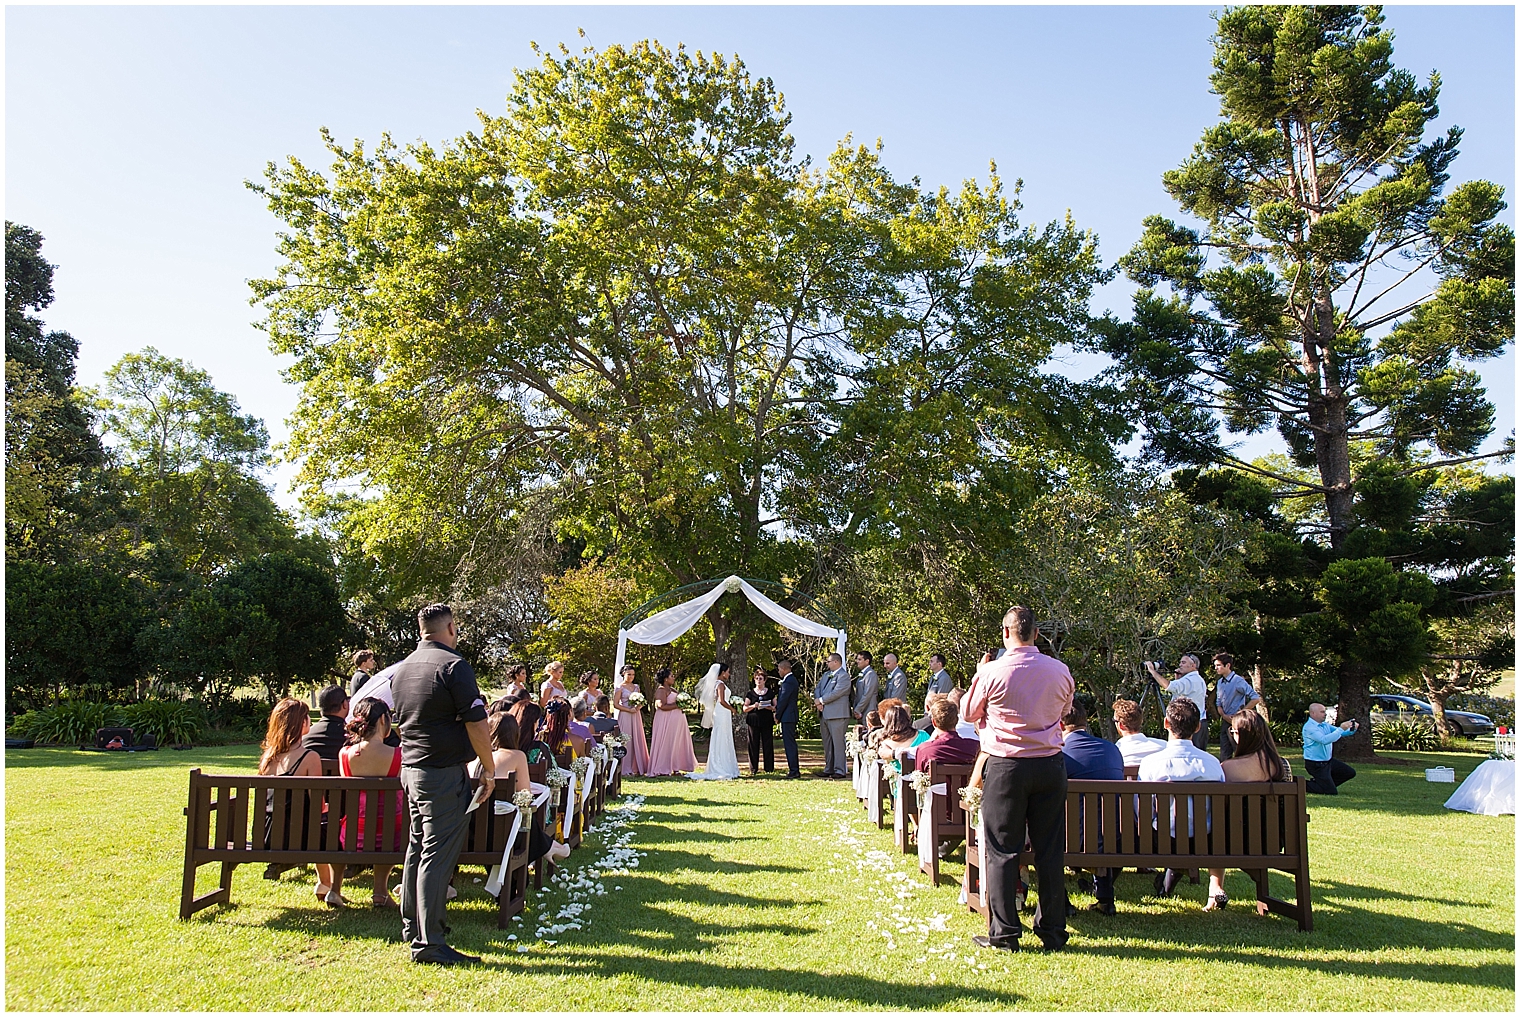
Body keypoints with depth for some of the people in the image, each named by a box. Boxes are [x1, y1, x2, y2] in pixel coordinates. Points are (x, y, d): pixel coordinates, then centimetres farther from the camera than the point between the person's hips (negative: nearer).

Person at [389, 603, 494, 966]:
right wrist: (489, 768, -8)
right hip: (444, 772, -9)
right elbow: (475, 722, -16)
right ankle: (429, 943, -4)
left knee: (418, 847, 18)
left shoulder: (401, 669, 12)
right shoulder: (453, 665, -14)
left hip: (410, 768, 9)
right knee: (438, 854, -6)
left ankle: (412, 927, 28)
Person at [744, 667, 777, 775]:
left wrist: (770, 707, -11)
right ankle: (753, 769, 4)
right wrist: (753, 706, -12)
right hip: (754, 721, 0)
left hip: (767, 722, 0)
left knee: (768, 744, -1)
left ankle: (769, 768, 6)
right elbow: (745, 708, 6)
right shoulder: (750, 693, 10)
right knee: (754, 745, -2)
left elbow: (776, 707, 10)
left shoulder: (770, 693, 12)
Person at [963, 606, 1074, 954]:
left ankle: (1004, 933, 8)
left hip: (1004, 766, -3)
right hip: (1050, 765, 3)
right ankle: (1053, 931, 17)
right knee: (1050, 851, 10)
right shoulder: (1060, 671, -2)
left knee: (1002, 850, 5)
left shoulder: (993, 672, -12)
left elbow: (968, 712, 4)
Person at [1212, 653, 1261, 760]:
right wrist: (1224, 716, -4)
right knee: (1224, 754, 9)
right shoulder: (1220, 683, 9)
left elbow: (1256, 699, -15)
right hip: (1225, 721, 7)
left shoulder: (1238, 681, -12)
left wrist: (1241, 712, -12)